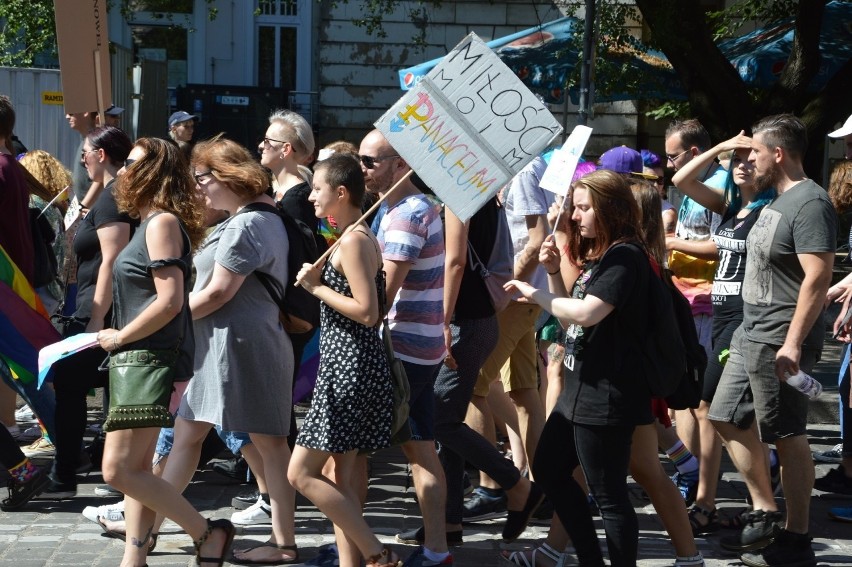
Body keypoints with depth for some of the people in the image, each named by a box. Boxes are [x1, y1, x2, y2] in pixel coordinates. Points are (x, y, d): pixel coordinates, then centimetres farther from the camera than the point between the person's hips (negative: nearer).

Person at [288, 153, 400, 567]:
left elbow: (366, 312, -22)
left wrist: (317, 287, -13)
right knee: (339, 479, 10)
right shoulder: (359, 237, 16)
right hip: (348, 365, 10)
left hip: (349, 367, -10)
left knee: (302, 473, -7)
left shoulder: (353, 240, -15)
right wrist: (318, 282, 10)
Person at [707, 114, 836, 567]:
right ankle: (764, 515, 23)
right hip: (751, 334, 11)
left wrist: (793, 342, -28)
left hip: (779, 342, -11)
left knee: (787, 436, -4)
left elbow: (818, 277, -24)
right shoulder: (777, 200, 13)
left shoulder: (809, 203, -17)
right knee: (725, 417, 15)